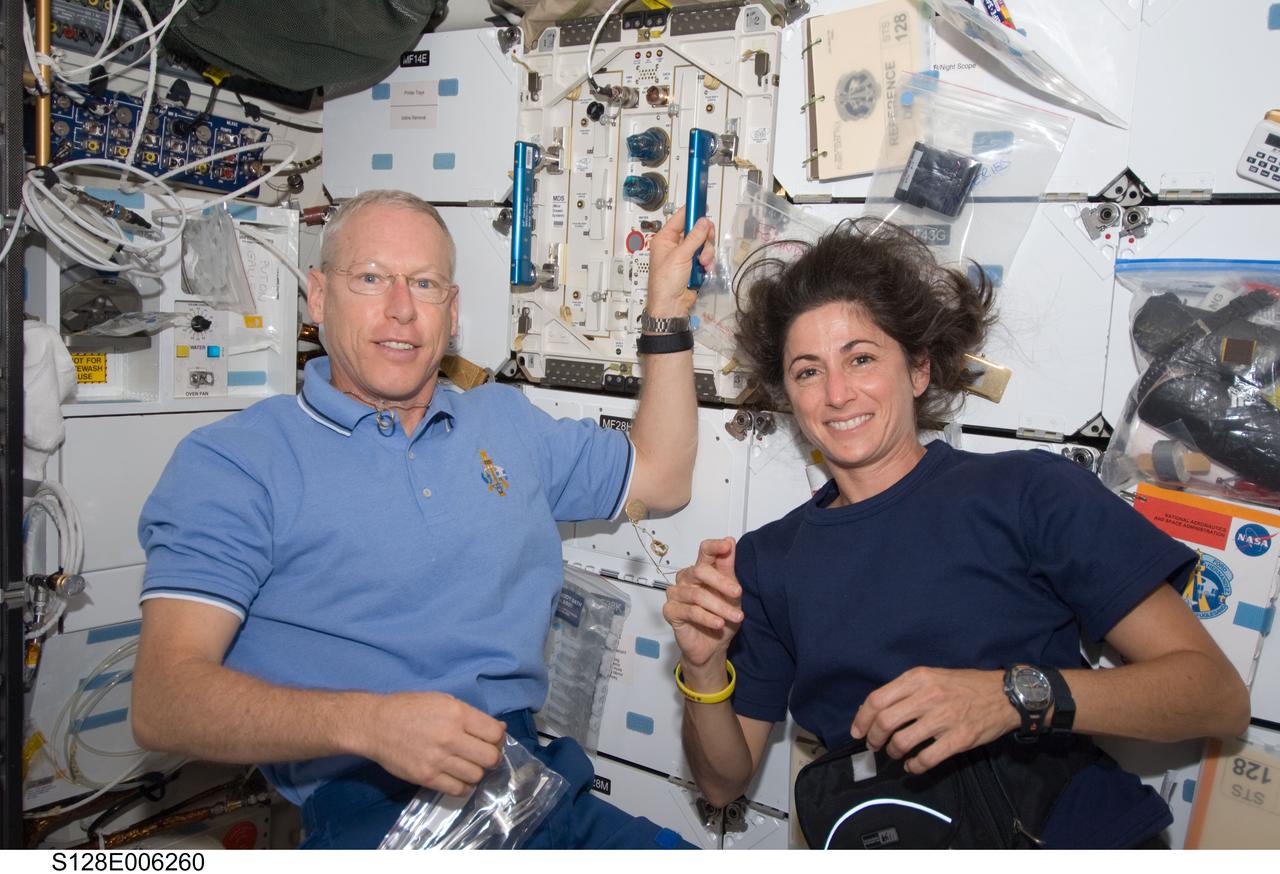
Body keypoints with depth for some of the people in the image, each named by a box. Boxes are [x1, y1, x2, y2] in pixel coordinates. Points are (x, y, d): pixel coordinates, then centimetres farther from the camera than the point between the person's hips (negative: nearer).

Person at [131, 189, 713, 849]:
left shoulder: (508, 422, 17)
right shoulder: (232, 460, 0)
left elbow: (661, 478, 24)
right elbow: (162, 701, -7)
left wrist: (667, 305, 20)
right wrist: (367, 721, -24)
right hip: (368, 812, -4)